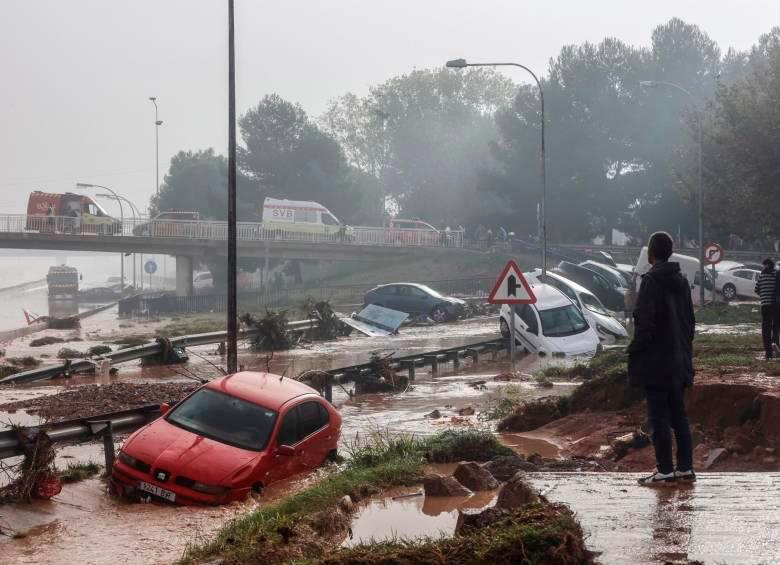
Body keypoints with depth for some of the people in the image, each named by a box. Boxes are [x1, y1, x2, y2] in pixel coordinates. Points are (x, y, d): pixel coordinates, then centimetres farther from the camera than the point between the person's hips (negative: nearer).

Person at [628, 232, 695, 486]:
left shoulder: (651, 281, -14)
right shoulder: (681, 281, 9)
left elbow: (644, 323, -19)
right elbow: (690, 320, 14)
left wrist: (634, 352, -8)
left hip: (655, 362, -7)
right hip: (679, 361, 7)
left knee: (658, 417, -3)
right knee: (678, 414, 12)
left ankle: (665, 471, -2)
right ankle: (685, 467, 14)